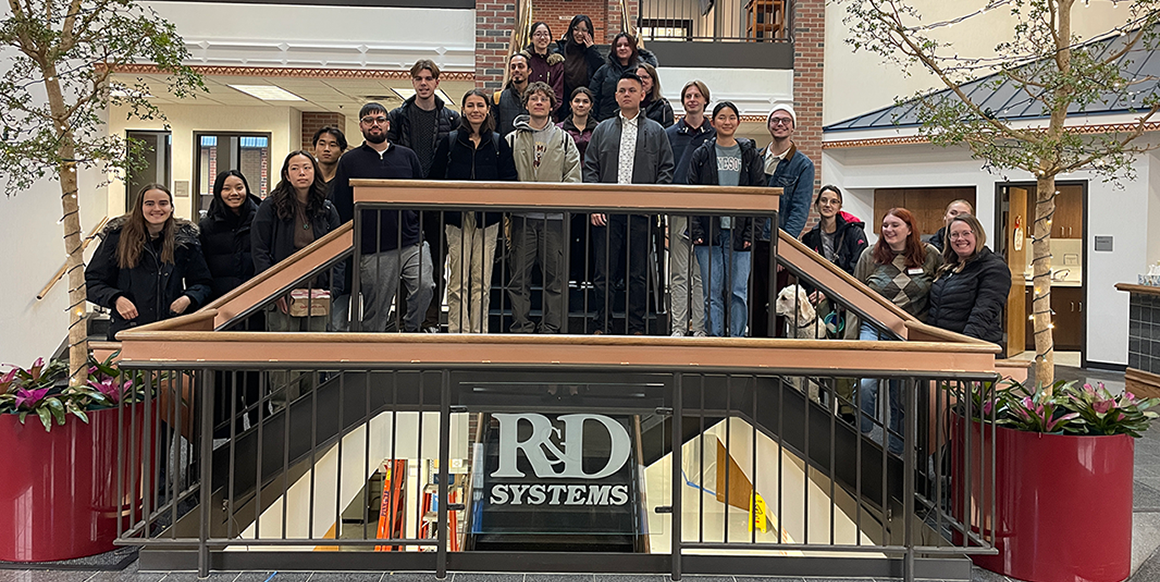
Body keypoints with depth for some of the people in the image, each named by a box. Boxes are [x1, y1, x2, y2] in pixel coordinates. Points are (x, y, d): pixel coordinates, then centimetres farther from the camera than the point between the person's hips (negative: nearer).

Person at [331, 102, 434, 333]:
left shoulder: (407, 156, 14)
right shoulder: (349, 161, 10)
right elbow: (341, 207, 8)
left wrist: (420, 230, 7)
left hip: (412, 243, 1)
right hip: (372, 251, -1)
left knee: (424, 287, -18)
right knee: (374, 313, 2)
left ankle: (409, 331, 5)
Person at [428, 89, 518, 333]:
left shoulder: (498, 143, 9)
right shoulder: (450, 141, 8)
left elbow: (508, 180, 8)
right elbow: (437, 178, 8)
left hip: (488, 218, 1)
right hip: (457, 218, -1)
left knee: (482, 280, 3)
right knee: (458, 280, -3)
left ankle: (479, 332, 11)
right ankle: (457, 331, 2)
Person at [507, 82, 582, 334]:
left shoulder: (564, 139, 12)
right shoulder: (513, 139, 11)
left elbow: (573, 175, 5)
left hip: (555, 217, 0)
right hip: (522, 217, 0)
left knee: (555, 275, 2)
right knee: (520, 276, 1)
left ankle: (550, 328, 10)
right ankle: (522, 327, 8)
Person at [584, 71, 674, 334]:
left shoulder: (656, 131, 10)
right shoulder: (602, 130, 12)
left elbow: (666, 169, 6)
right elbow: (590, 168, 8)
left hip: (641, 212, -1)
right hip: (606, 212, 1)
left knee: (638, 273, 4)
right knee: (604, 273, 2)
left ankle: (636, 327, 13)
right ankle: (602, 325, 12)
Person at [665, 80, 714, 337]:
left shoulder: (716, 136, 8)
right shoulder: (669, 135, 9)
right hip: (679, 212, 0)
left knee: (704, 273, 1)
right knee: (679, 274, 3)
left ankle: (701, 327, 7)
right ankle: (678, 326, 7)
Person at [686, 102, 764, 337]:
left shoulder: (750, 154, 8)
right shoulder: (702, 155, 8)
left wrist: (752, 232, -3)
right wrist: (696, 230, -6)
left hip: (739, 233, 0)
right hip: (709, 232, 0)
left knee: (738, 292, -1)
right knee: (713, 292, 1)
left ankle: (737, 339, 7)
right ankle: (714, 338, 7)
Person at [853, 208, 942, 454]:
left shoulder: (930, 256, 4)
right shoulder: (870, 255, 4)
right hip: (875, 329, -1)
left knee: (902, 397, 7)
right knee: (866, 384, -22)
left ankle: (895, 452, 22)